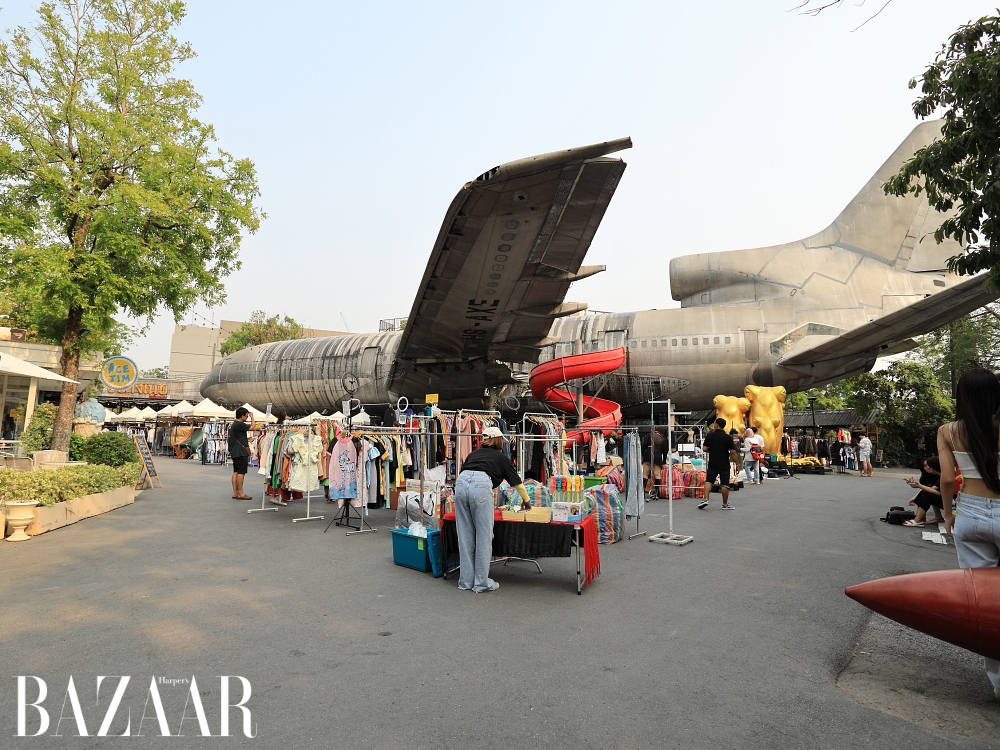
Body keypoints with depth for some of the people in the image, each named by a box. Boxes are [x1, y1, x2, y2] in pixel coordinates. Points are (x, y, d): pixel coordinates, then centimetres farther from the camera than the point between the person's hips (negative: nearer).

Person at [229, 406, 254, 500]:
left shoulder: (233, 425, 17)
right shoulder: (239, 424, -16)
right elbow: (252, 427, -17)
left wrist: (246, 440, 15)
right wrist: (252, 417, -5)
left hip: (235, 452, 10)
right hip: (241, 452, -10)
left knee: (236, 472, 10)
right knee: (241, 472, -7)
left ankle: (235, 493, 13)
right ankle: (240, 493, -5)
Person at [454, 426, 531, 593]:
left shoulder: (473, 454, 32)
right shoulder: (501, 458, 23)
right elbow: (518, 484, 31)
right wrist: (526, 500, 48)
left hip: (461, 483, 5)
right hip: (481, 486, -4)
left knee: (465, 536, 11)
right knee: (484, 536, 5)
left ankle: (466, 581, 19)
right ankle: (481, 583, 11)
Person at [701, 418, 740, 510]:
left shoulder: (709, 436, -4)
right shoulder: (728, 438, -5)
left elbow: (704, 449, -5)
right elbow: (733, 452, -8)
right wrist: (737, 464, -1)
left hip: (712, 464, 1)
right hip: (724, 465, -1)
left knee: (709, 481, 11)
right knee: (725, 484, 5)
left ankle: (705, 499, -4)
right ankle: (725, 504, 11)